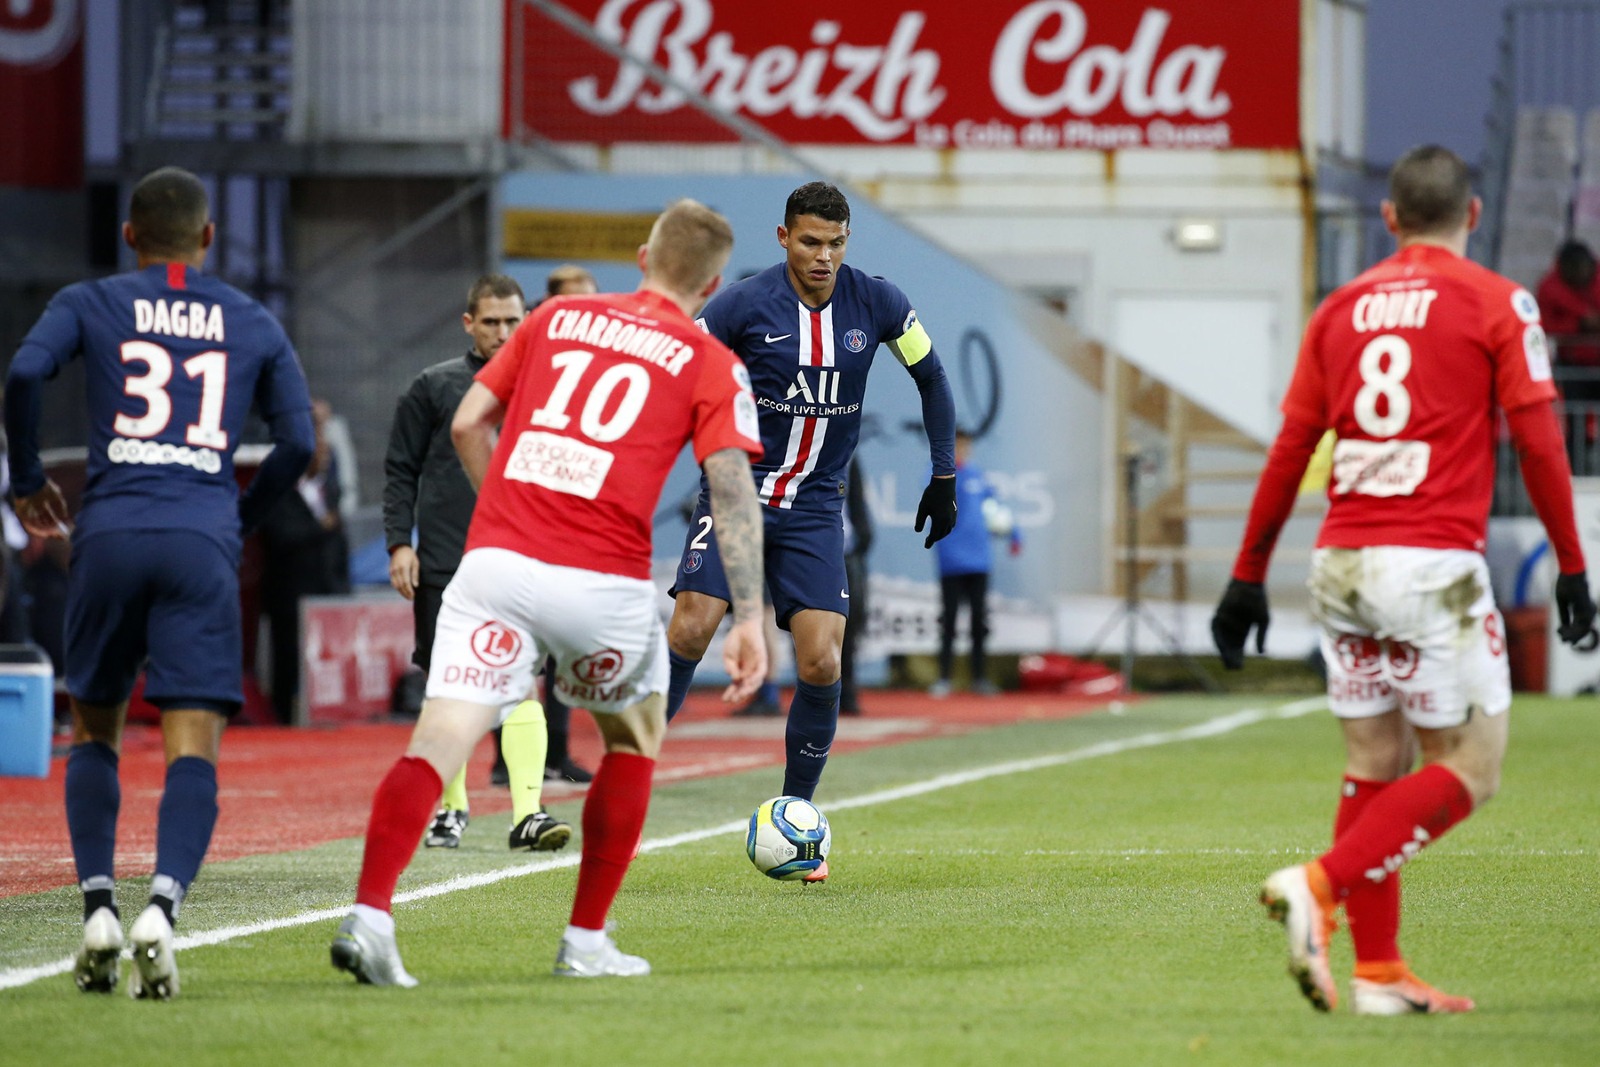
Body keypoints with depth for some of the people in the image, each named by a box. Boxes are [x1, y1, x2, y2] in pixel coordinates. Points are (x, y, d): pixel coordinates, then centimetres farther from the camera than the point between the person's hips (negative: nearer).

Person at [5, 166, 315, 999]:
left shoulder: (89, 305, 11)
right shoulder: (254, 325, 16)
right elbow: (297, 442, 10)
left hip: (109, 530, 1)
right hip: (203, 541, 0)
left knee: (93, 730, 18)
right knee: (193, 748, -6)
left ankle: (97, 904, 4)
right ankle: (162, 904, -29)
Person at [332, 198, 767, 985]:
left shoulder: (555, 317, 19)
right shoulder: (710, 365, 9)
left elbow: (466, 424, 18)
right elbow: (732, 488, -2)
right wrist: (749, 618, -3)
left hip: (496, 560, 2)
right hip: (604, 580, -2)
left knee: (438, 740, -8)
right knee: (633, 742, 23)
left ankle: (369, 913, -29)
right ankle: (586, 941, 23)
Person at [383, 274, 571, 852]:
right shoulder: (433, 387, 4)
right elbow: (400, 471, 6)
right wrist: (399, 542, -4)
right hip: (444, 563, 0)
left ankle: (527, 812, -18)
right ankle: (452, 808, 20)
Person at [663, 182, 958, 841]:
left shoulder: (875, 304, -3)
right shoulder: (745, 304, -10)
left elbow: (931, 377, 13)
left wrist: (944, 477, 12)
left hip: (815, 508, 2)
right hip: (737, 493, -2)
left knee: (820, 666, -9)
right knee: (689, 632, -20)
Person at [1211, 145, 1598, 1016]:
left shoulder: (1342, 308, 13)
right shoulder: (1497, 303, 0)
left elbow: (1289, 451, 12)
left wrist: (1247, 577, 16)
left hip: (1343, 561, 5)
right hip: (1435, 564, -5)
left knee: (1373, 765, 11)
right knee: (1467, 768, 1)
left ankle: (1377, 971, 9)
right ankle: (1322, 884, -17)